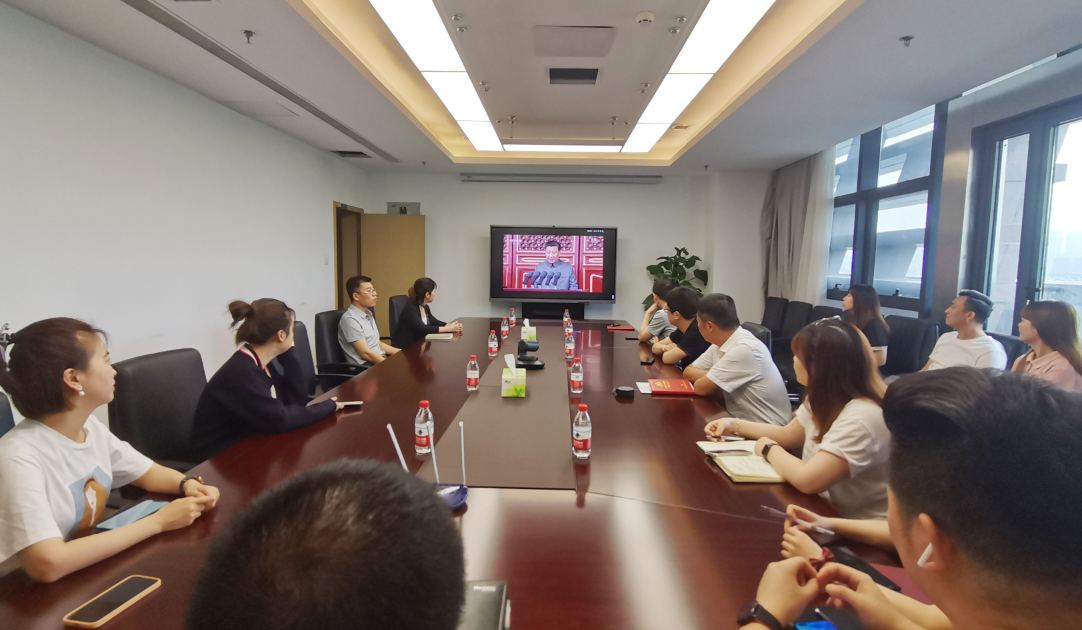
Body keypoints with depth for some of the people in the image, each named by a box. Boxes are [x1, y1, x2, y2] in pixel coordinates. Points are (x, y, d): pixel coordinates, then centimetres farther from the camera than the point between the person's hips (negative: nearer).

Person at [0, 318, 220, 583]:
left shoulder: (90, 427, -2)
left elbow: (148, 472, 10)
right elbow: (48, 565, -31)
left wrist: (187, 484, -10)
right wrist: (158, 521, -26)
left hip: (93, 566, 6)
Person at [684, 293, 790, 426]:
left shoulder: (744, 349, -26)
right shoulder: (721, 343, 0)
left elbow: (701, 388, -21)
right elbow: (688, 372, 4)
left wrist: (711, 380, 0)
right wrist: (711, 377, -13)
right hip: (743, 420, 7)